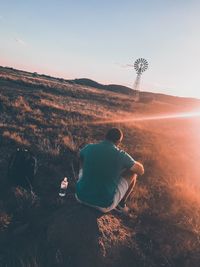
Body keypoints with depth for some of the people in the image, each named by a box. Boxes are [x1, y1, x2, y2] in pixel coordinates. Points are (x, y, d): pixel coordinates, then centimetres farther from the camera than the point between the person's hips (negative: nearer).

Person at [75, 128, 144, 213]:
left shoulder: (88, 148, -5)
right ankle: (121, 204, 30)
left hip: (81, 196, 3)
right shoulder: (122, 155, -14)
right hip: (104, 205, -3)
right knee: (132, 174, 14)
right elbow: (141, 171, 3)